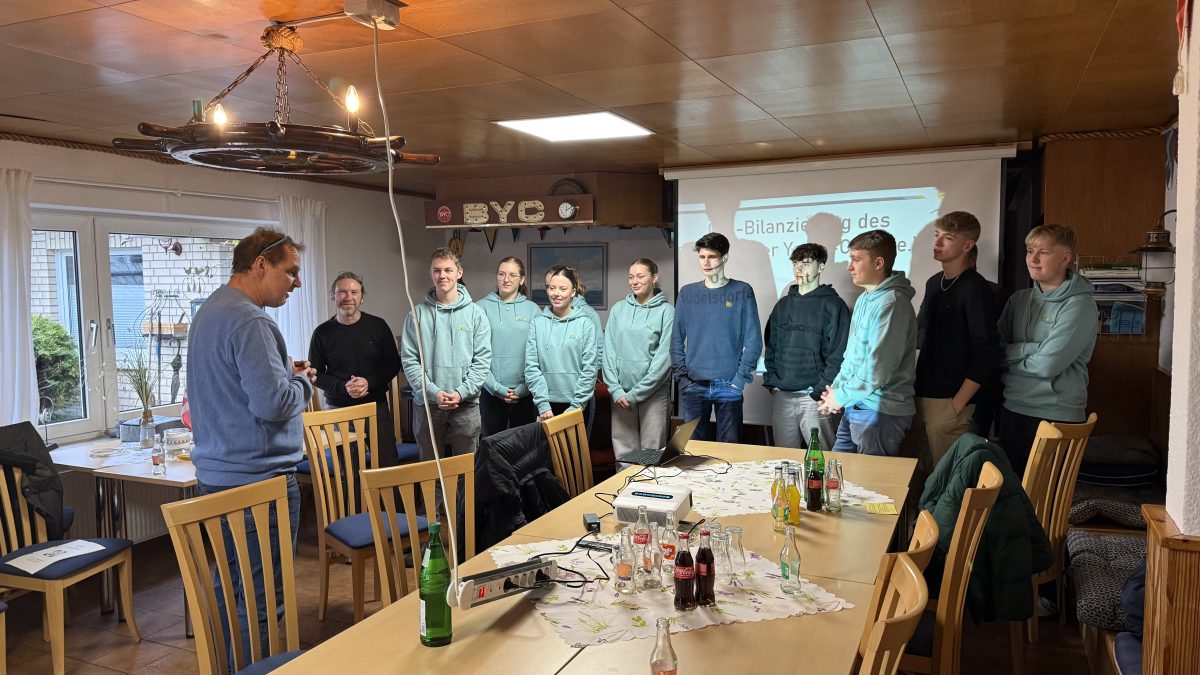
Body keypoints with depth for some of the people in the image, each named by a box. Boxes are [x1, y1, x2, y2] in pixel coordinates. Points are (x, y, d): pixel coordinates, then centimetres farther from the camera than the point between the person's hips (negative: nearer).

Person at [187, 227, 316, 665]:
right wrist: (303, 383, -6)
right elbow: (273, 402, -26)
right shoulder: (248, 321, -19)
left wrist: (284, 371, 10)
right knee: (262, 599, 0)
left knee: (232, 588, 21)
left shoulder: (211, 310, 14)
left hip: (217, 476, 11)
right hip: (257, 480, -11)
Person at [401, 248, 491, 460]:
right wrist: (433, 392, -13)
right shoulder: (417, 314, 1)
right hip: (427, 404, 0)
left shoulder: (475, 313, 2)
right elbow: (409, 360, -3)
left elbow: (482, 360, -2)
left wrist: (461, 393, -13)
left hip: (466, 404, 0)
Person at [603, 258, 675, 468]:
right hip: (621, 394, 3)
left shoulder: (666, 311, -4)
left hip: (654, 393, -3)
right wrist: (615, 389, -6)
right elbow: (609, 350, 4)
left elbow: (664, 356, -9)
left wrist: (636, 393, -12)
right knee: (623, 454, 9)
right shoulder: (618, 309, 7)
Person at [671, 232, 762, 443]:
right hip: (693, 386, 2)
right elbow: (677, 338, 8)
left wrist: (741, 377, -9)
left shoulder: (742, 292, 1)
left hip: (729, 386, -2)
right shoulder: (687, 293, 8)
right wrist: (681, 375, -1)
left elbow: (753, 340, -2)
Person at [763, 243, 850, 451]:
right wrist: (771, 381, 5)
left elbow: (838, 353, -8)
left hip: (814, 397, -5)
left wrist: (822, 390, -14)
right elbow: (770, 346, 17)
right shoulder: (783, 304, 14)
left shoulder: (833, 305, -2)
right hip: (781, 396, 5)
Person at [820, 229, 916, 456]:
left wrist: (841, 397, -11)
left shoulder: (891, 303, -18)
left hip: (880, 412, -9)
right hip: (855, 408, 9)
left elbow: (878, 369, -22)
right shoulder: (865, 299, 13)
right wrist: (836, 387, 8)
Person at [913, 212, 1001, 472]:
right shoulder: (934, 283, 12)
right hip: (923, 396, 7)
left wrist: (958, 403, -16)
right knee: (924, 471, 14)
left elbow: (987, 351, -15)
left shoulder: (975, 289, -11)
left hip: (949, 401, -7)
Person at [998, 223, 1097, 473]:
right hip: (1012, 408, 6)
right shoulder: (1019, 299, 8)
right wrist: (1032, 349, -13)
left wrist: (1011, 357, -4)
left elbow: (1048, 365, -19)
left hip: (1056, 414, -6)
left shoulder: (1079, 305, -11)